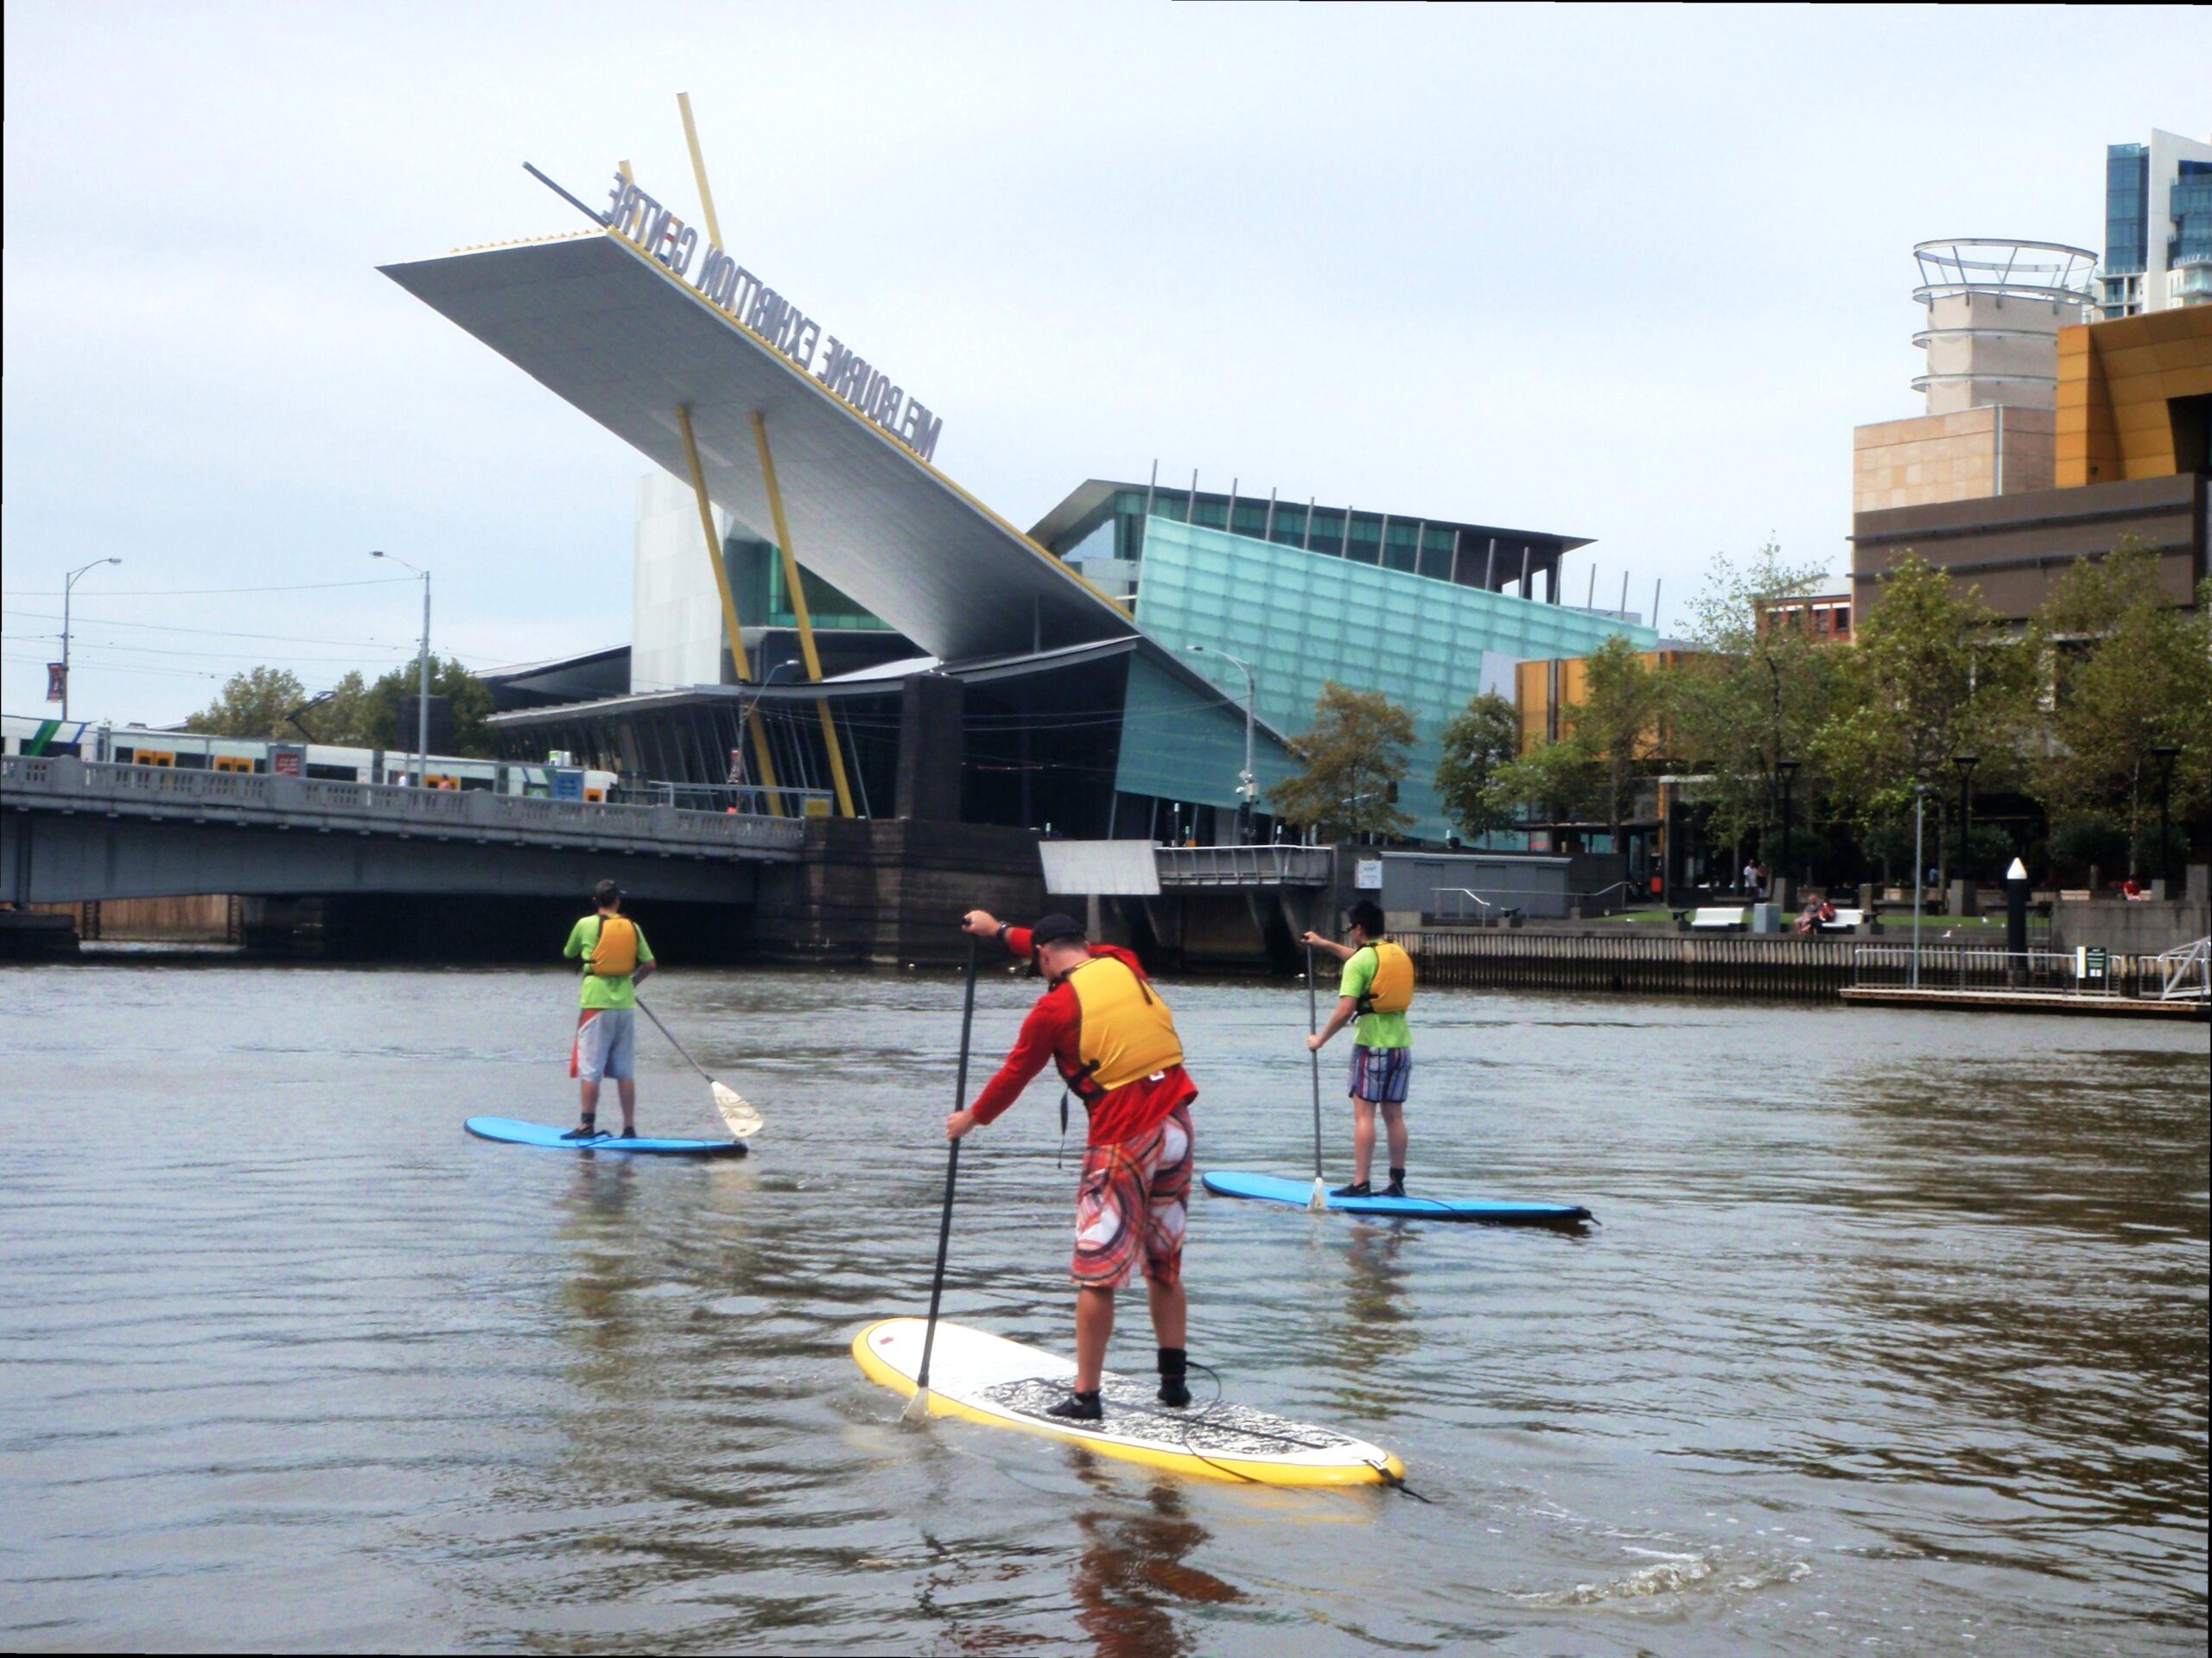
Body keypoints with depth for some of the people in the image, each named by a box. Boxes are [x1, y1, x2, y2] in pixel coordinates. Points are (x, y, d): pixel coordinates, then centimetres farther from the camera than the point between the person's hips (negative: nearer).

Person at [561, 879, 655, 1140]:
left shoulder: (586, 924, -3)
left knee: (590, 1068, -1)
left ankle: (587, 1125, -4)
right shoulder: (632, 927, 5)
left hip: (596, 1001, -3)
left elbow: (568, 953, 14)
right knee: (625, 1070, 7)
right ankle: (629, 1127, 8)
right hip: (625, 1003, 3)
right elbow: (649, 964, 4)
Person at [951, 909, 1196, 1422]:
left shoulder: (1055, 1006, -7)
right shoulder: (1124, 962, 8)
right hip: (1176, 1124, 6)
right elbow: (1073, 953, 30)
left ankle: (1086, 1395, 1)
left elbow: (1014, 1075, 6)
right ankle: (1174, 1379, 20)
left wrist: (971, 1118, 24)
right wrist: (1000, 930, 42)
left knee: (1096, 1272, 0)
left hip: (1122, 1139, -6)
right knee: (1164, 1263, 17)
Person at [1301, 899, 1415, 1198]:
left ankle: (1360, 1184, -10)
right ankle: (1397, 1182, 13)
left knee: (1364, 1114, -6)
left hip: (1372, 1044, -7)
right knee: (1394, 1115, 11)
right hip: (1402, 1044, 7)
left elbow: (1345, 1011, -17)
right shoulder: (1400, 954, 13)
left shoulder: (1359, 962, -10)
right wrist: (1324, 944, 41)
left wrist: (1320, 1038, -3)